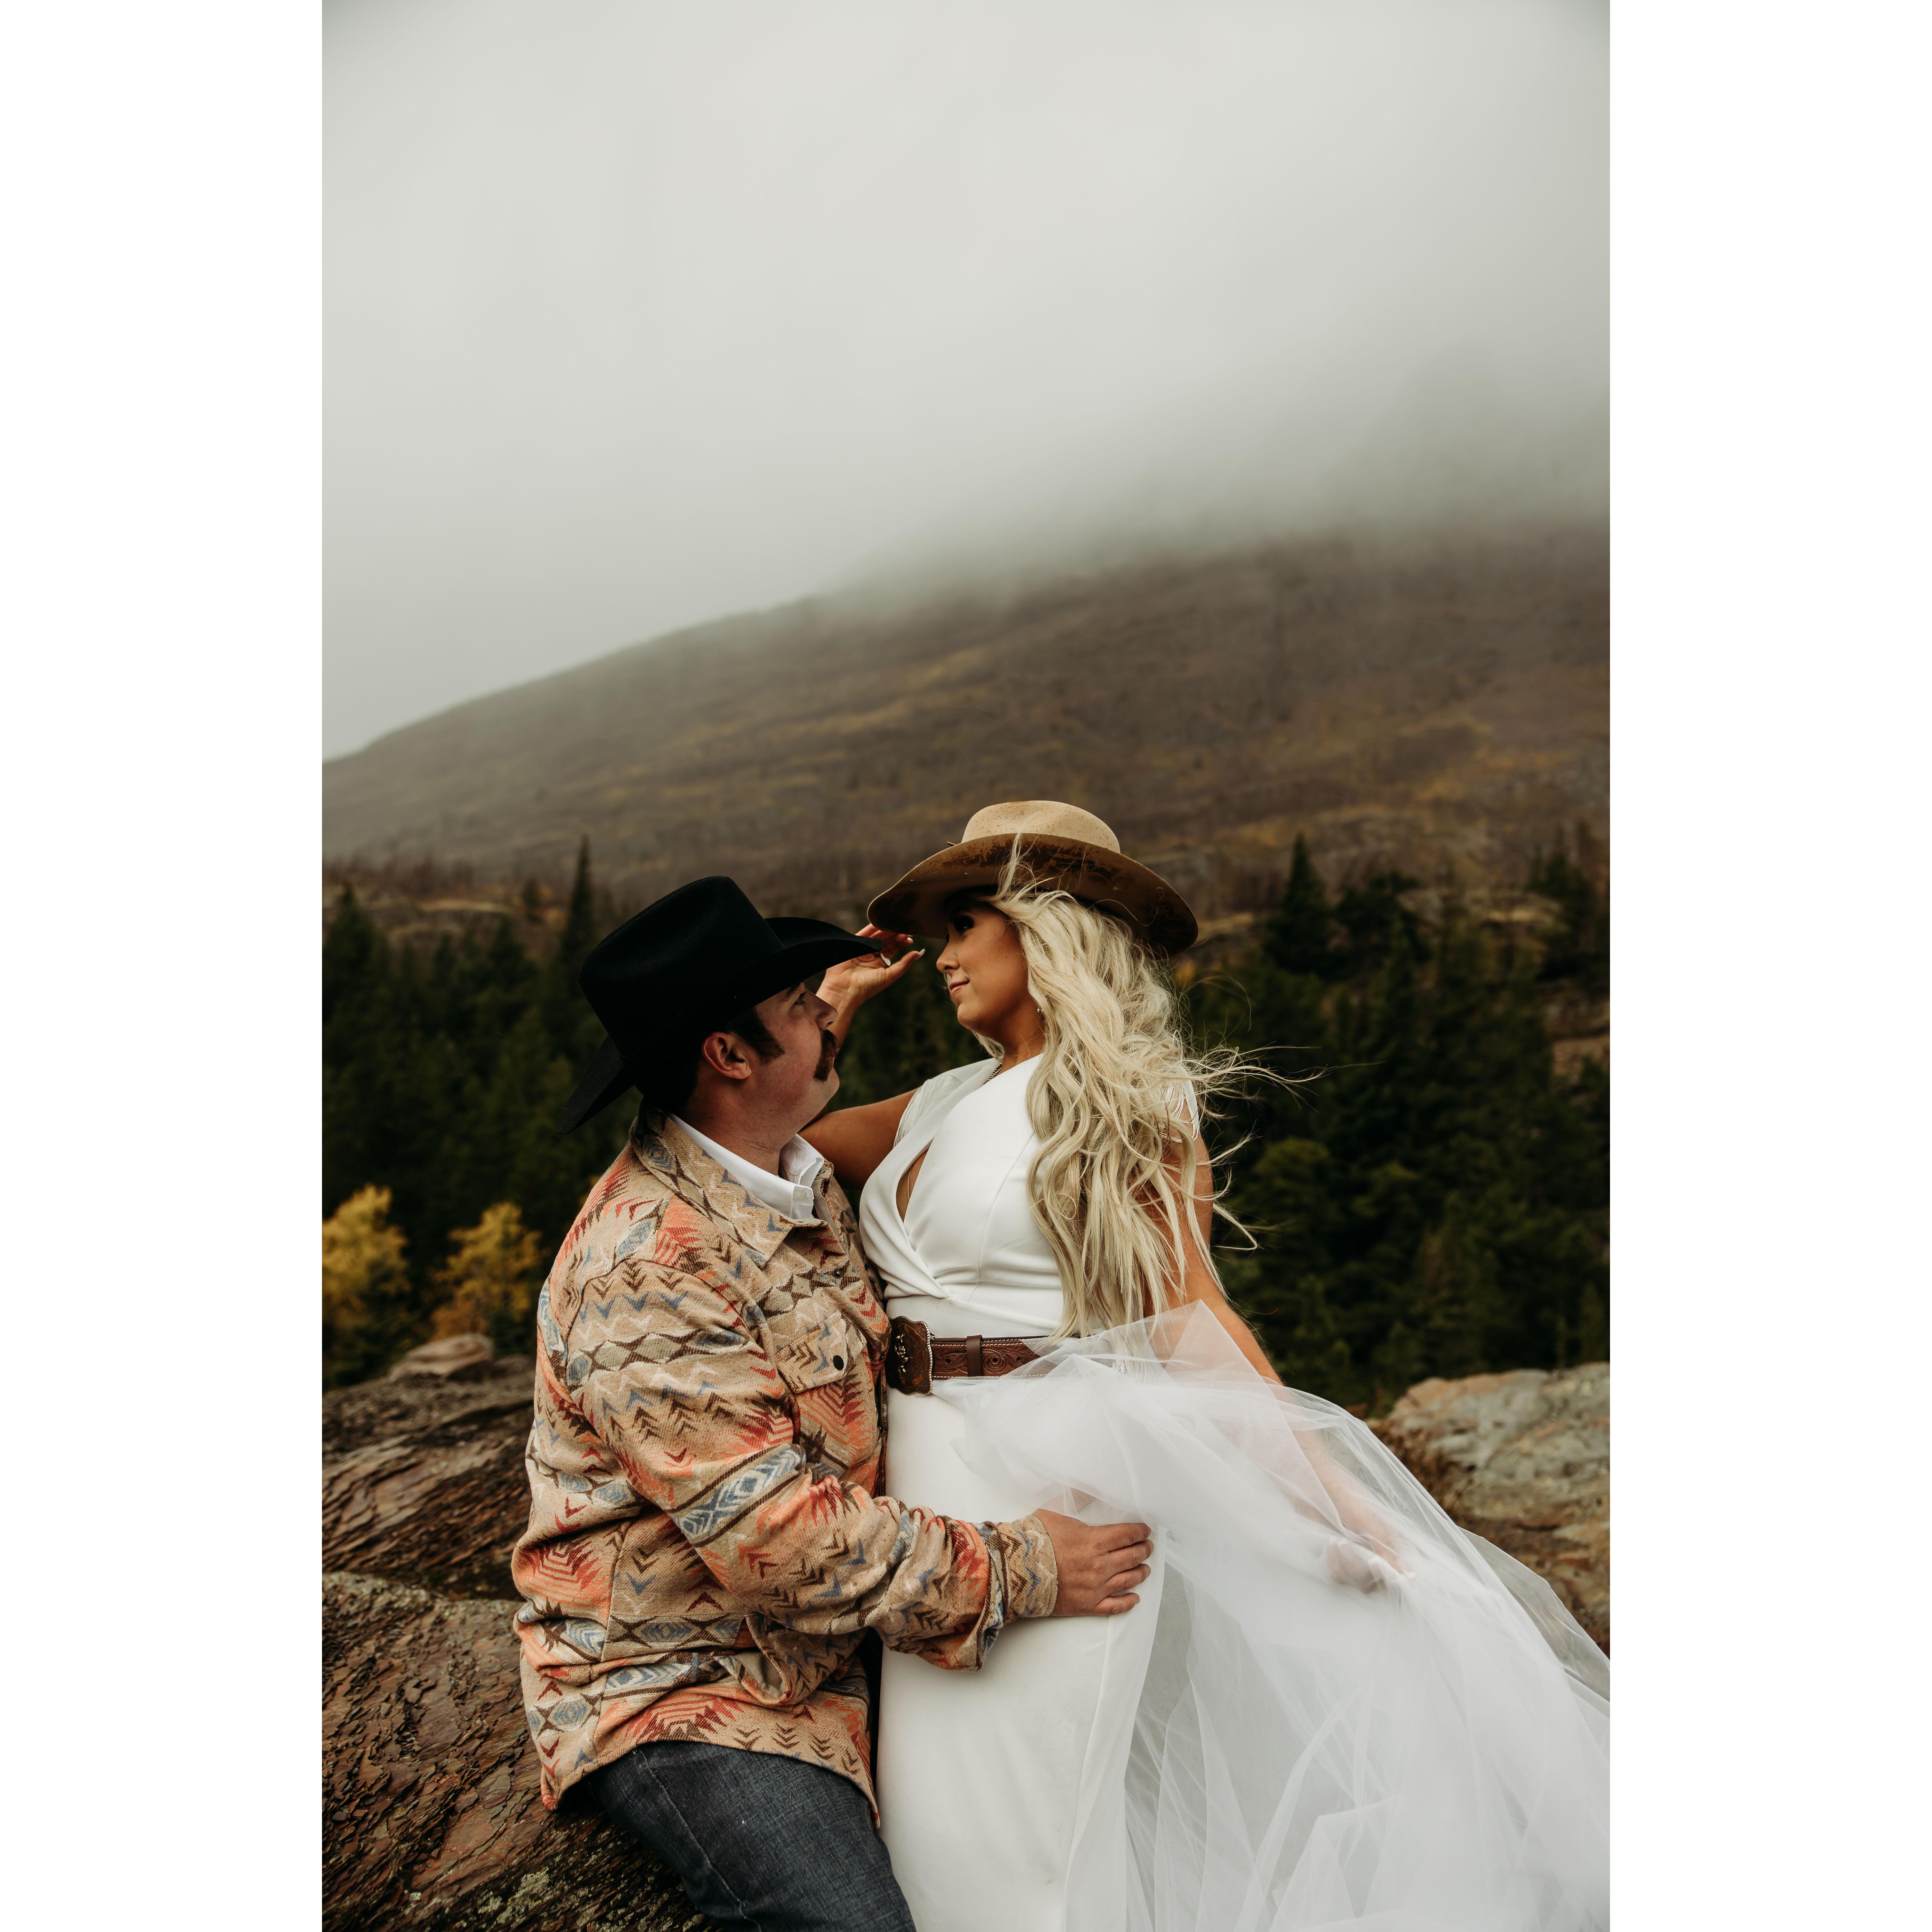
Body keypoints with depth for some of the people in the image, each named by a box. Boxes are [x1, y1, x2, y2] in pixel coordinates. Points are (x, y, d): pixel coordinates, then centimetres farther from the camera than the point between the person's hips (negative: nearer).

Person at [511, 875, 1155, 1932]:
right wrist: (1027, 1571, -19)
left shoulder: (797, 1179, 4)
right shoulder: (646, 1274, -26)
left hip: (825, 1645, 8)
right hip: (678, 1691, -8)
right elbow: (785, 1543, -26)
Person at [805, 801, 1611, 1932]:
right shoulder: (940, 1105, 13)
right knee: (945, 1822, 11)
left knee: (1029, 1827, 1)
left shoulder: (1126, 1103, -4)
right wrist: (839, 994, 17)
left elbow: (1190, 1319, -8)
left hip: (1055, 1476, -6)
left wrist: (1329, 1492, -17)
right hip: (928, 1474, 6)